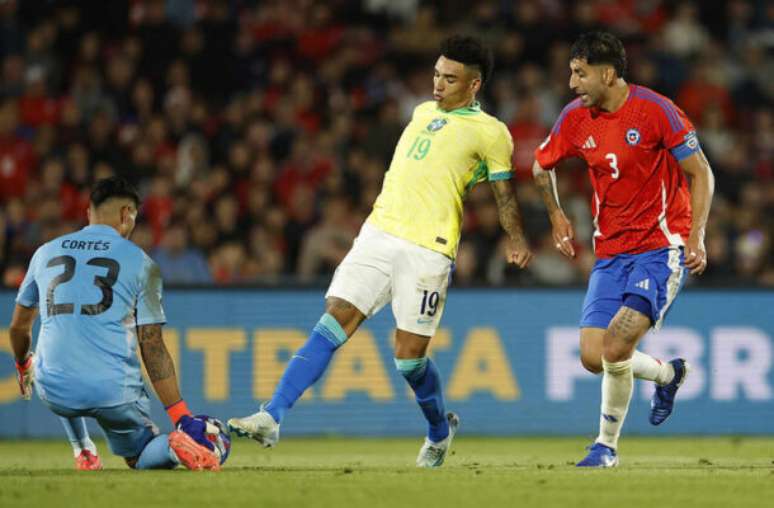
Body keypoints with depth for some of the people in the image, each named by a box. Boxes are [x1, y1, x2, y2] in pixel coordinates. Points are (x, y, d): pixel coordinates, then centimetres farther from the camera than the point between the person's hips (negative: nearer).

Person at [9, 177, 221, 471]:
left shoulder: (46, 252, 11)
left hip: (56, 394, 3)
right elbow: (152, 347, -4)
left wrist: (23, 366, 44)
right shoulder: (139, 262, 2)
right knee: (140, 458, 18)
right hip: (115, 391, -3)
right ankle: (172, 446, -16)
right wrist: (181, 416, -5)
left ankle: (84, 453, 24)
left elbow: (18, 327, 22)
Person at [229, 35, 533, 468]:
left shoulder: (489, 132, 2)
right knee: (332, 325, -7)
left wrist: (517, 240, -8)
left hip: (428, 250, -5)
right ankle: (271, 419, -14)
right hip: (378, 235, 5)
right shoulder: (424, 112, 20)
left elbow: (504, 191, 4)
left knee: (410, 357, -3)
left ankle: (440, 430, 26)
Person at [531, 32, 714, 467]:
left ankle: (608, 444, 0)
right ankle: (669, 374, 26)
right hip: (610, 253, 6)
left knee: (616, 347, -20)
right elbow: (542, 166, 23)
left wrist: (697, 236, -16)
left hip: (661, 248, -6)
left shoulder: (654, 110, -13)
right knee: (593, 357, -4)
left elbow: (701, 173, -8)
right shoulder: (576, 118, 3)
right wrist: (557, 215, 16)